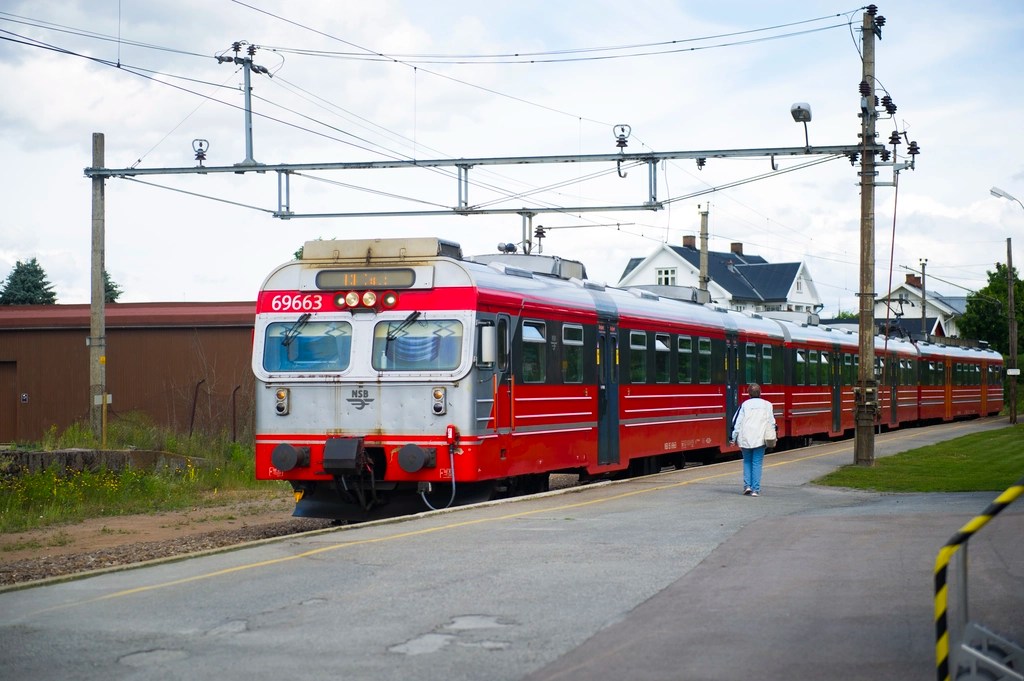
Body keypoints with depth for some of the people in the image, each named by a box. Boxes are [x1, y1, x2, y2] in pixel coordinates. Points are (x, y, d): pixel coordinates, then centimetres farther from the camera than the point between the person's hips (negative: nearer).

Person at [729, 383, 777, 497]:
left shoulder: (744, 405, 2)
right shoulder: (767, 405, 6)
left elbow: (737, 422, 0)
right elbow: (772, 423, 7)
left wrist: (733, 438, 4)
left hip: (745, 439, 0)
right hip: (760, 439, 0)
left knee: (747, 462, 15)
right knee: (757, 463, 2)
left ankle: (747, 486, 4)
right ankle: (755, 489, -3)